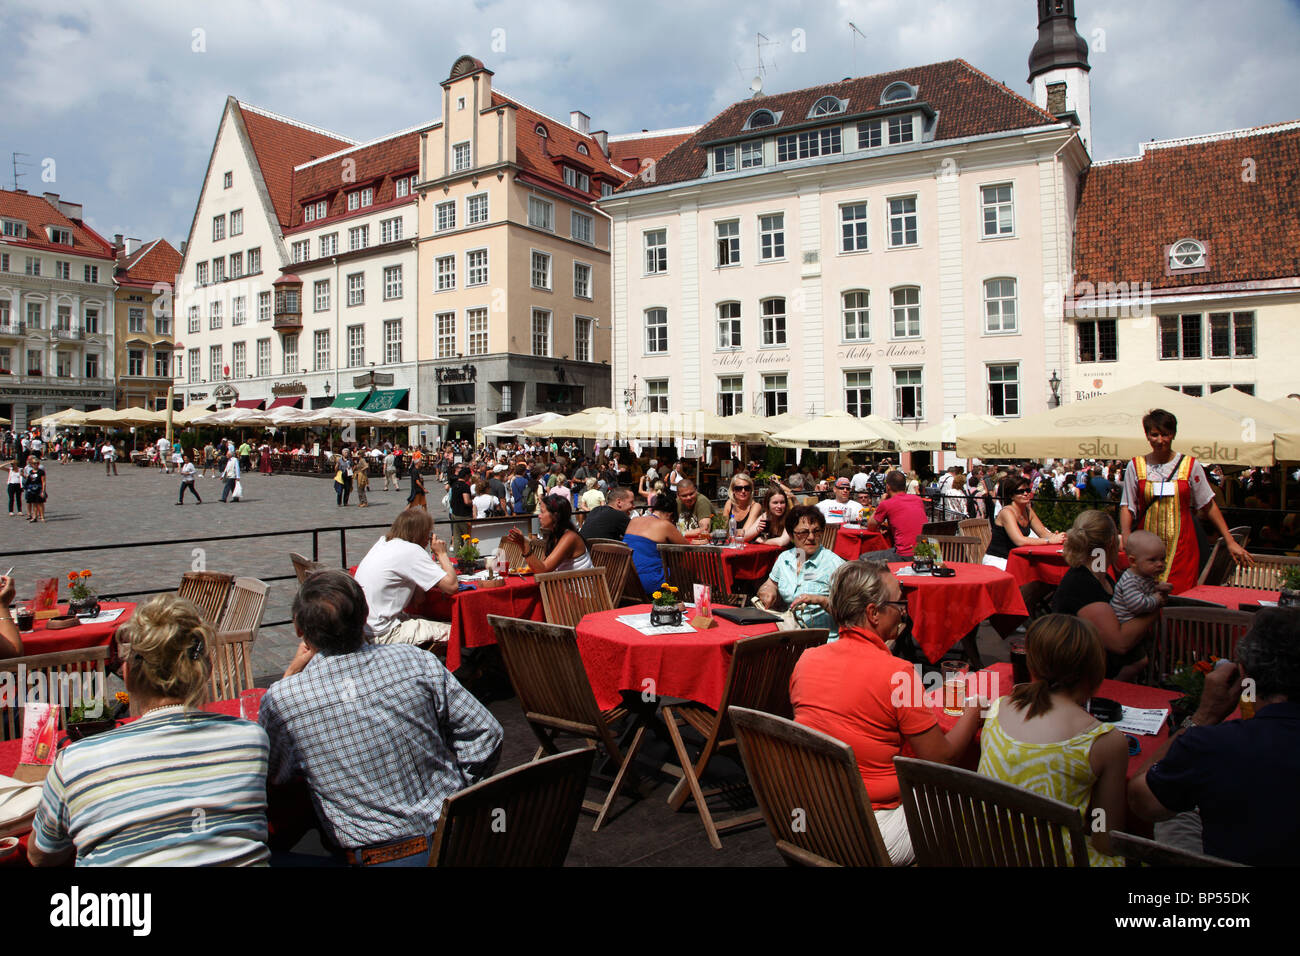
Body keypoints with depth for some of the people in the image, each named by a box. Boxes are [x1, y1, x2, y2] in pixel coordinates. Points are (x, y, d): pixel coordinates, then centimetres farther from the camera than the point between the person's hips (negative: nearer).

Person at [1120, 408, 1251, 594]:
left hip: (1181, 546, 0)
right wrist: (1125, 540, -11)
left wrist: (1230, 542, 7)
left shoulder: (1190, 465, 4)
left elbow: (1209, 506, 9)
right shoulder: (1135, 466, 4)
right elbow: (1127, 507, 4)